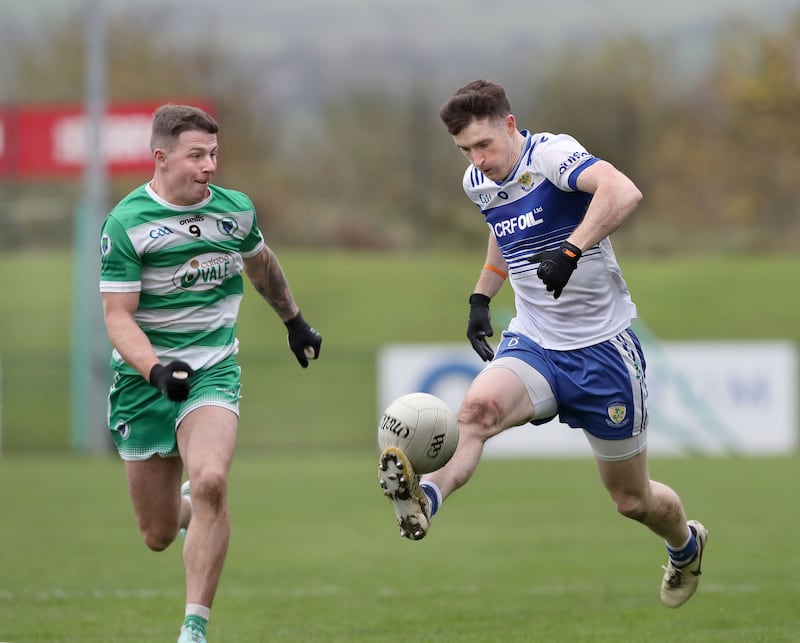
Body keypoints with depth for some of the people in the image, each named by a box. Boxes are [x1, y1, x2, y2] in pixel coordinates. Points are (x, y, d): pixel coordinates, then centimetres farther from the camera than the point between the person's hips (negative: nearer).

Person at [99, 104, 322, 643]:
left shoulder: (236, 211, 1)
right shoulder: (126, 224, -11)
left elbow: (261, 263, 24)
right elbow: (118, 316, -13)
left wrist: (294, 321, 35)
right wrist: (156, 369, -30)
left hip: (212, 370, 1)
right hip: (145, 376, -1)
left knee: (210, 481, -28)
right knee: (158, 535, 4)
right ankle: (188, 510, 45)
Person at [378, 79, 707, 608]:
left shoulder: (551, 154, -18)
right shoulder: (478, 183, 4)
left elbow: (624, 192, -38)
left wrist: (571, 250, -48)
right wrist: (482, 296, 19)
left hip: (602, 347, -5)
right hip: (533, 344, 5)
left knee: (633, 499, 9)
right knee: (478, 406, -32)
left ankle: (686, 545, 41)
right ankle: (424, 498, -54)